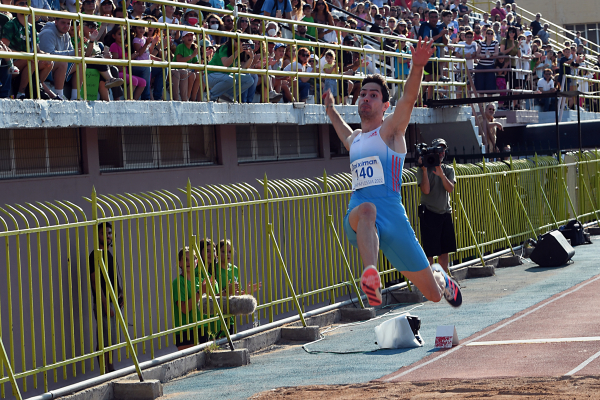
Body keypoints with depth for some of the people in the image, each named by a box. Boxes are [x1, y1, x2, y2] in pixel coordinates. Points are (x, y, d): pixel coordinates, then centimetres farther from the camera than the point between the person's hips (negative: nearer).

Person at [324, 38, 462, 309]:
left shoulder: (390, 130, 4)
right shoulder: (354, 139, 21)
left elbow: (409, 98, -16)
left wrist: (417, 67, -33)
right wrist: (331, 110, 60)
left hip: (391, 214, -3)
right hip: (356, 221, 3)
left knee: (433, 294, 4)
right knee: (366, 210, -39)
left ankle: (439, 277, 43)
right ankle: (370, 275, -63)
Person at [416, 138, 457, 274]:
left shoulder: (448, 170, 9)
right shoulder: (423, 170, -3)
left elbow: (450, 189, -7)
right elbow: (426, 190, -16)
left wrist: (441, 174, -24)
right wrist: (424, 169, -21)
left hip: (445, 213, 5)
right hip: (429, 213, -5)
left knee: (444, 251, 9)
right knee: (429, 252, -8)